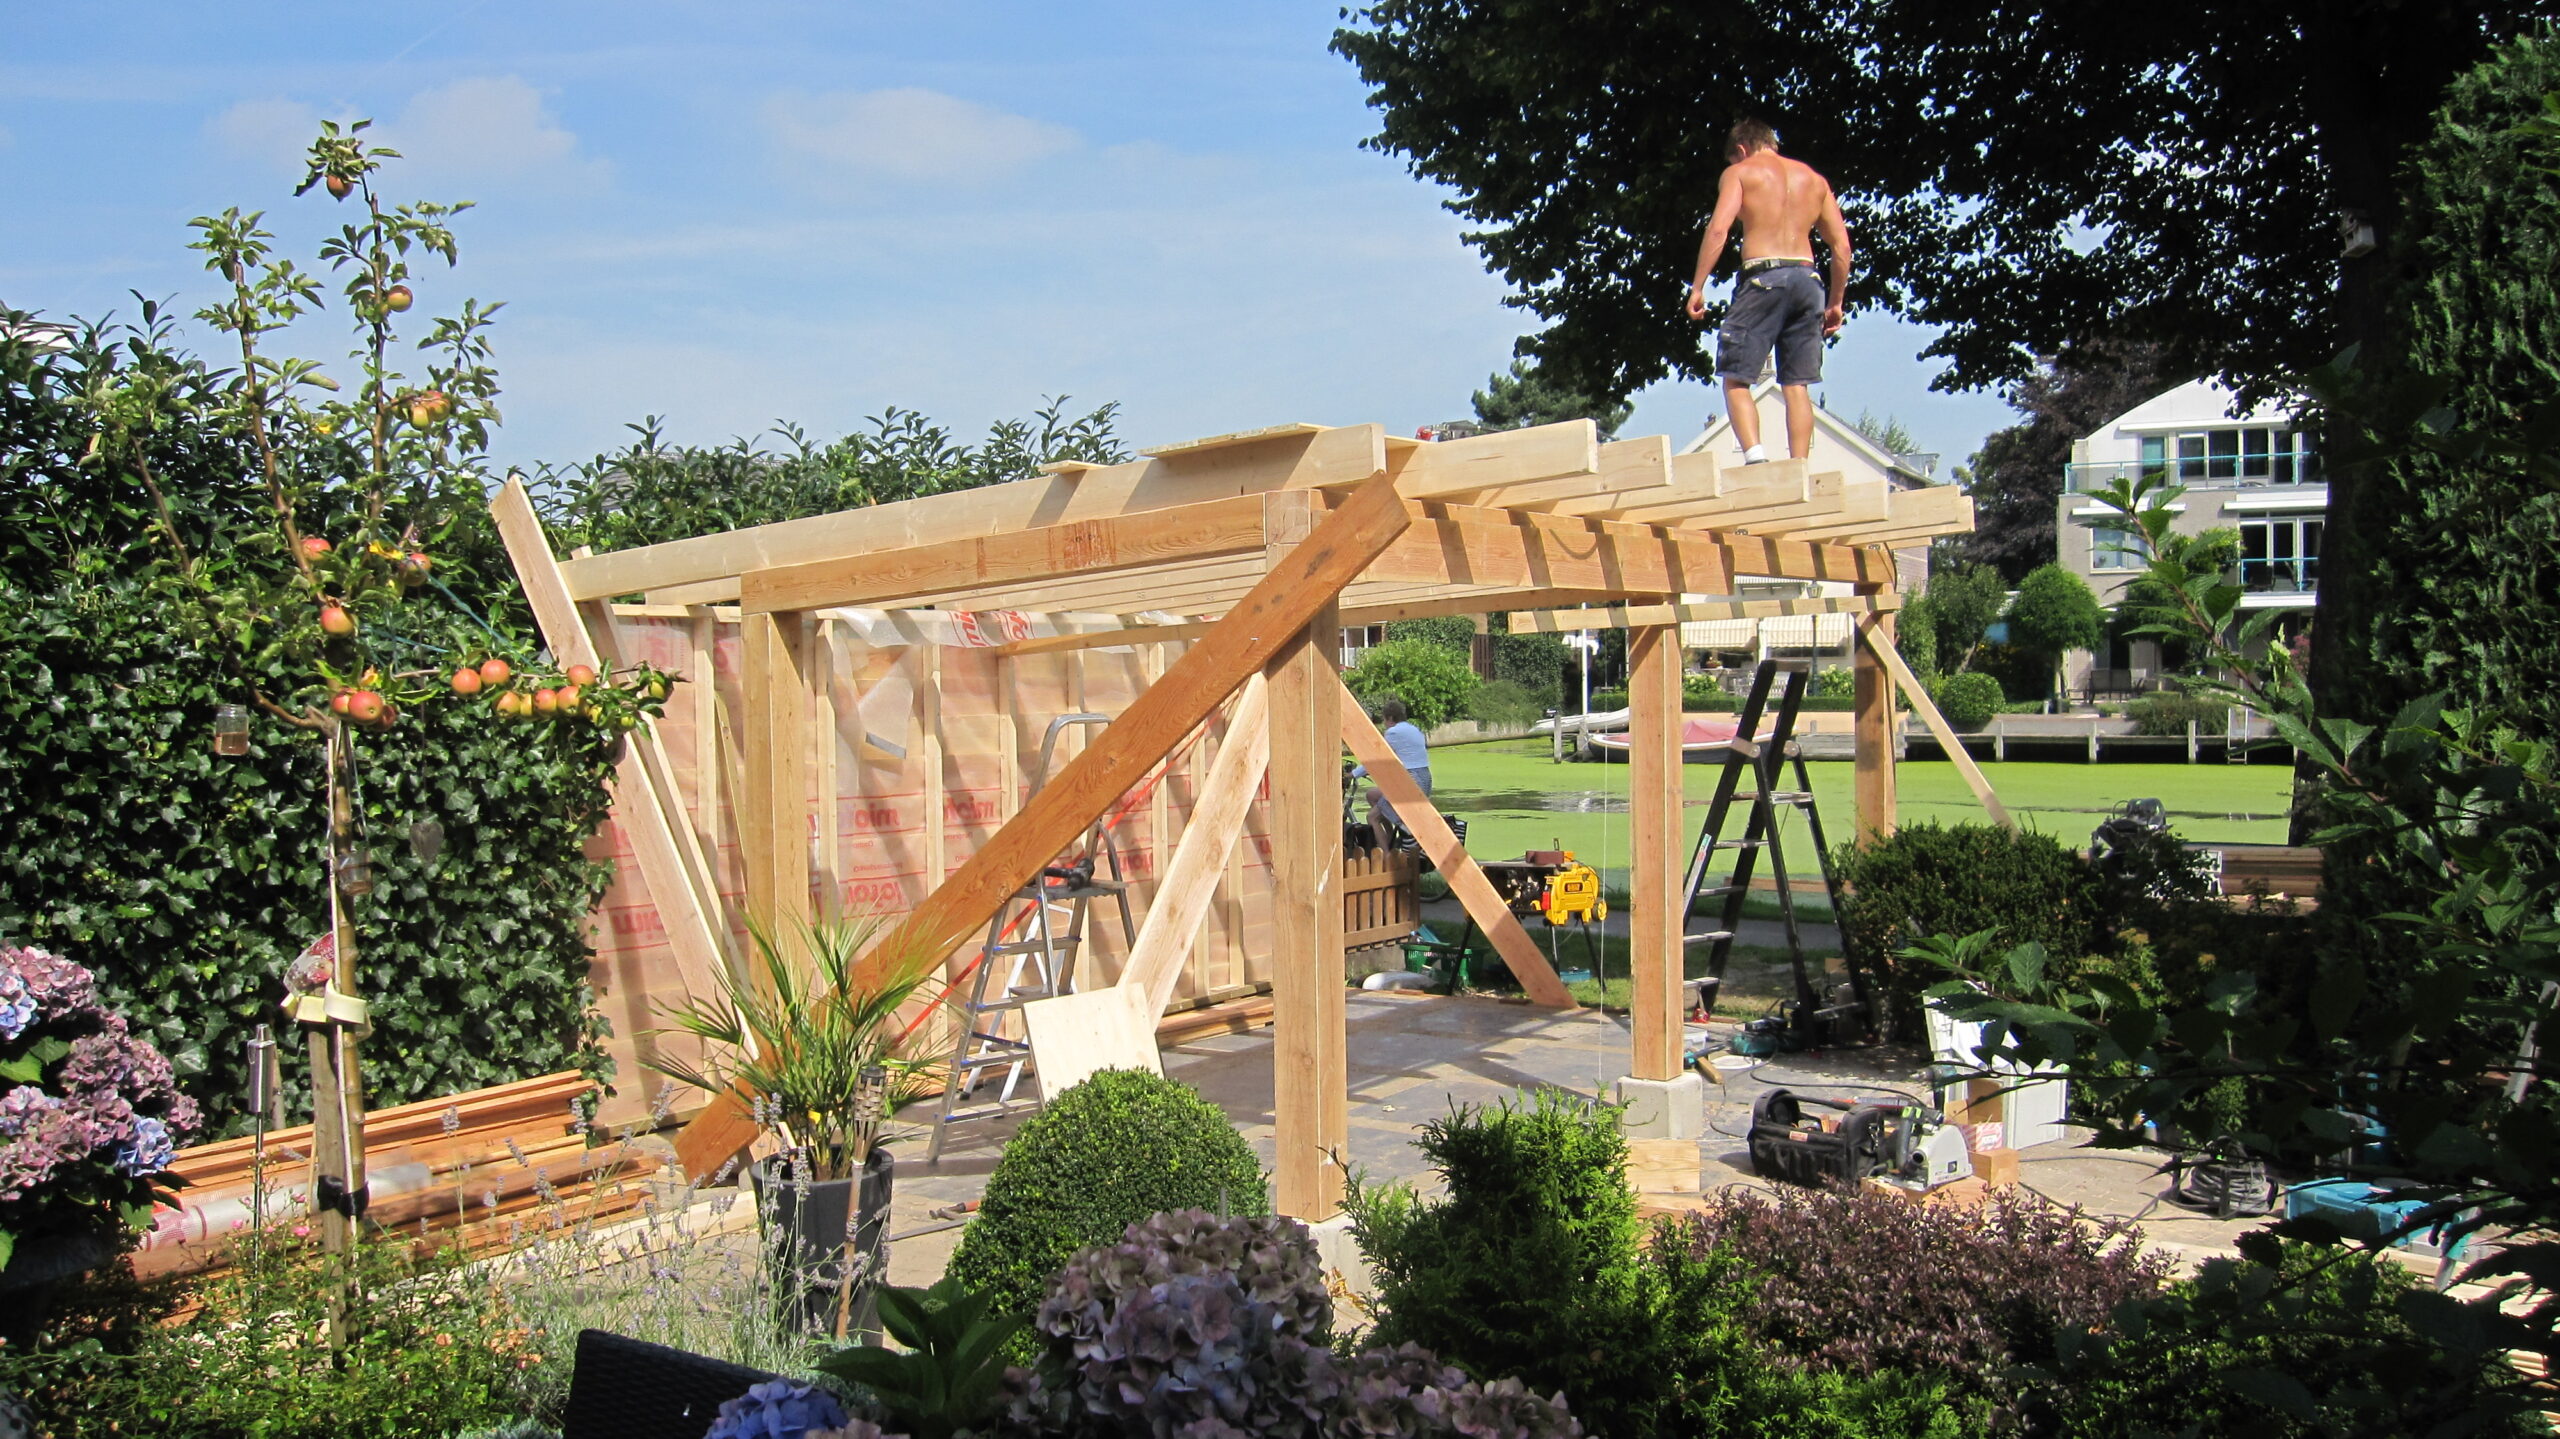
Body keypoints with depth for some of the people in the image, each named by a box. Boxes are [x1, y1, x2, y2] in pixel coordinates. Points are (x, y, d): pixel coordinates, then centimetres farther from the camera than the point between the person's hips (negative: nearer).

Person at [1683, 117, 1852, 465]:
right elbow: (1842, 245, 15)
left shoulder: (1740, 172, 7)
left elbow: (1718, 229, -9)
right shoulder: (1814, 178, 20)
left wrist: (1697, 287, -8)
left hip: (1763, 277, -4)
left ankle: (1755, 456, -20)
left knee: (1736, 379, 0)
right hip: (1806, 277, 5)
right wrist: (1836, 302, 21)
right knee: (1797, 385, 7)